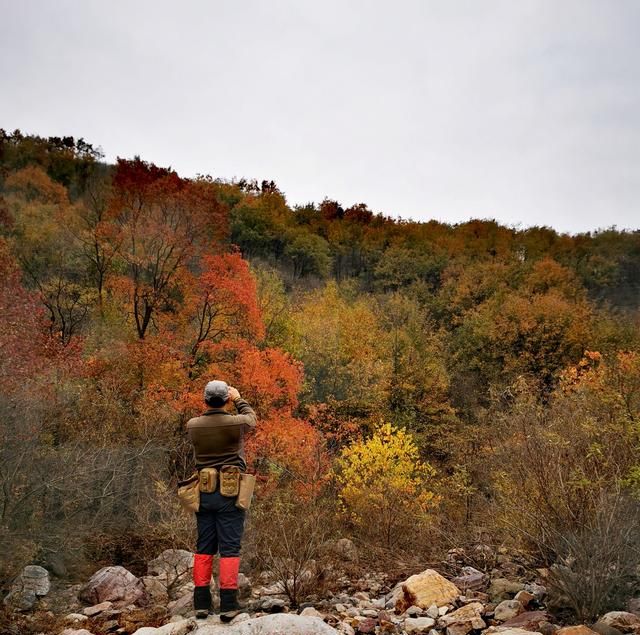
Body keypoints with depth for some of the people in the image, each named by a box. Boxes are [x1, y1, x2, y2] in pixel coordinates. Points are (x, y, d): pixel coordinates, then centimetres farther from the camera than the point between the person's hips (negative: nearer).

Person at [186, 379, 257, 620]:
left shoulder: (192, 426, -2)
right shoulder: (236, 423, -10)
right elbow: (252, 418, 14)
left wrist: (212, 405, 29)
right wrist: (239, 399, 26)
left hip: (204, 492, 3)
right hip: (231, 492, -3)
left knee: (204, 547, 10)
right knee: (229, 548, 0)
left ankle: (202, 603, 13)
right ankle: (228, 605, 0)